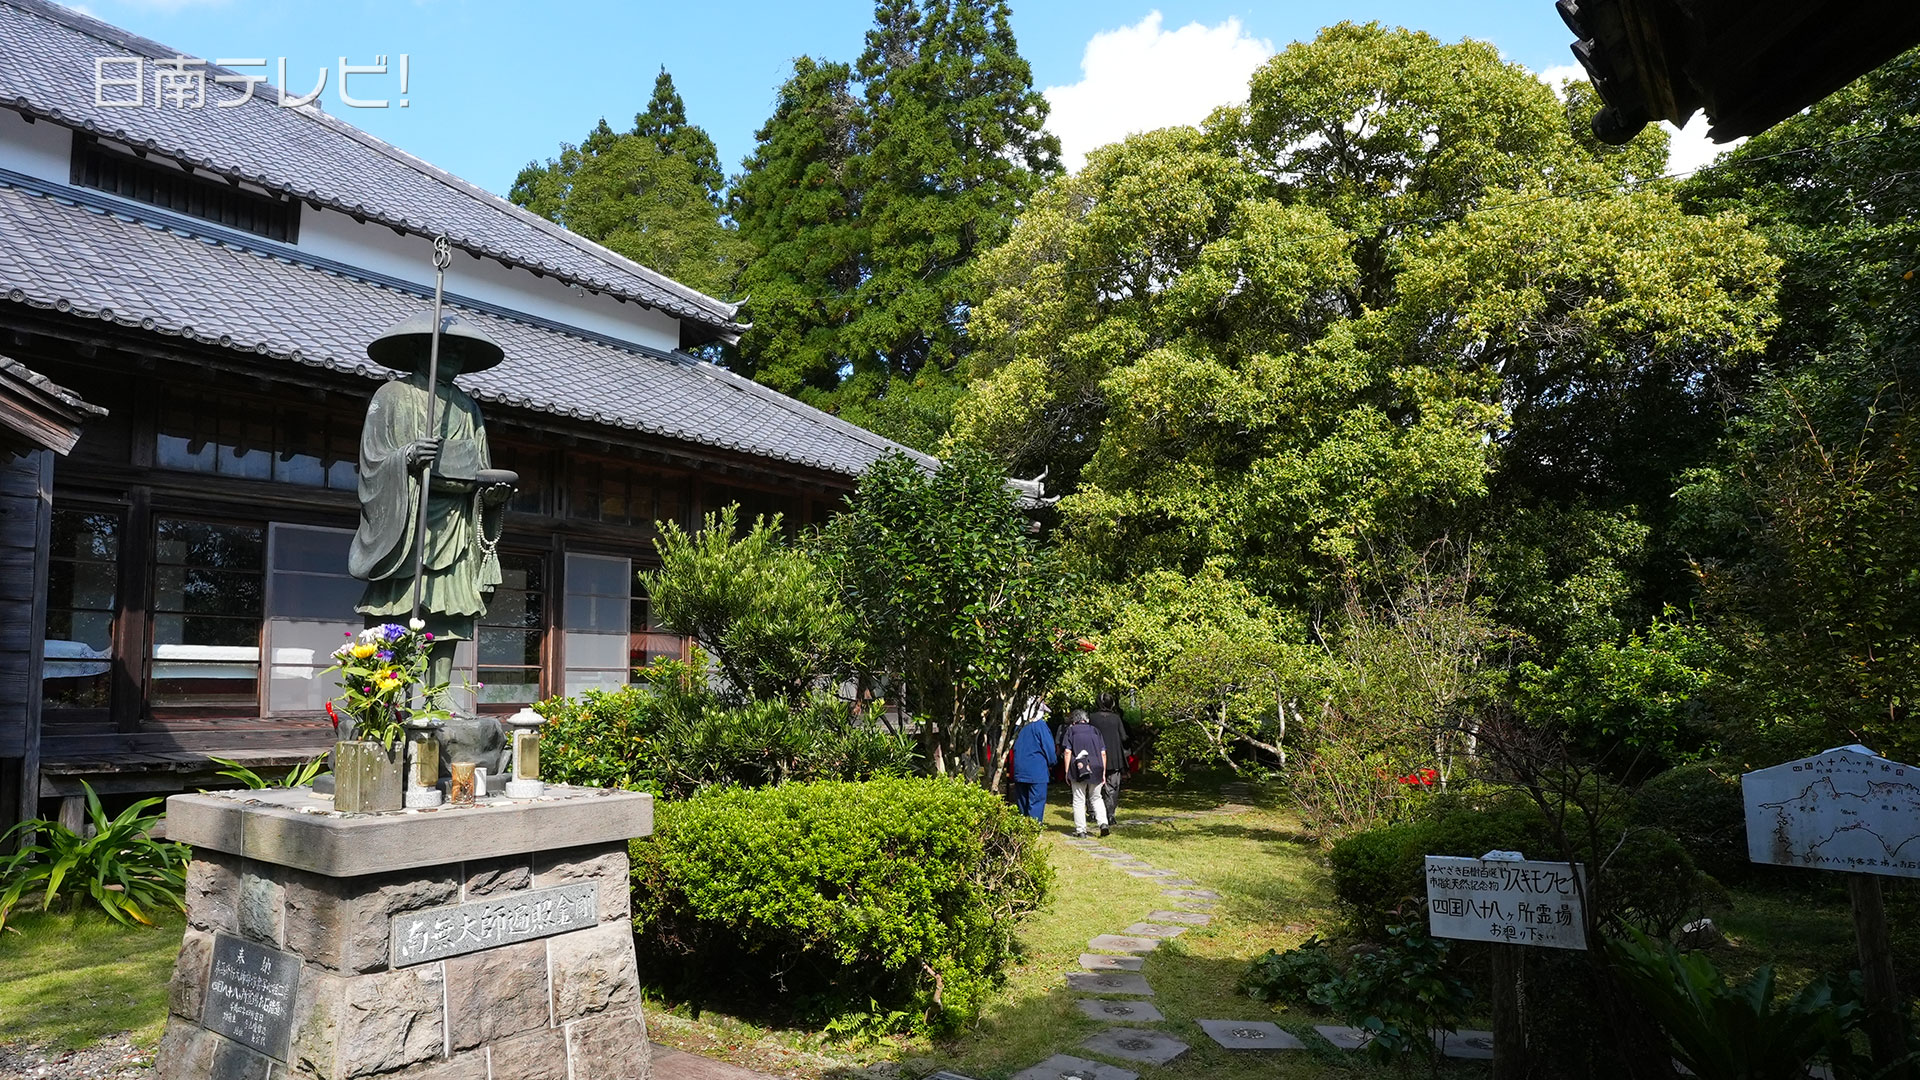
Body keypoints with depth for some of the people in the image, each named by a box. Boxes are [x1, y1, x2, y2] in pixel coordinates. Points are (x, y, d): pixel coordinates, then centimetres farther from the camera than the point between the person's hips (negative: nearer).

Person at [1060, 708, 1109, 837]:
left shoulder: (1071, 730, 5)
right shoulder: (1095, 730, 14)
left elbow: (1067, 752, -5)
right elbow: (1103, 753, 9)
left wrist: (1066, 772, -2)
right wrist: (1103, 773, 13)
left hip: (1078, 770, -3)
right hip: (1096, 769, 3)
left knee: (1079, 800, 5)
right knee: (1096, 798, 16)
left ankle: (1081, 830, 5)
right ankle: (1103, 823, -1)